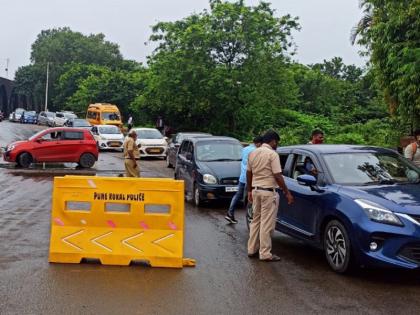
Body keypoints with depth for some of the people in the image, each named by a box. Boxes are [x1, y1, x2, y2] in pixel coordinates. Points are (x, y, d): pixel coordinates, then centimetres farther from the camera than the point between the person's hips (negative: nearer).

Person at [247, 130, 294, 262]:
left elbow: (249, 173, 14)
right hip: (268, 192, -7)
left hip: (256, 190, 7)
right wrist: (287, 193, -9)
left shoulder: (253, 153, 8)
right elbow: (278, 176, -16)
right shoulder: (272, 154, -13)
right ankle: (265, 254, 2)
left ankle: (252, 249, 22)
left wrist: (249, 190, 23)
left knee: (256, 220, 17)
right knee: (267, 223, -2)